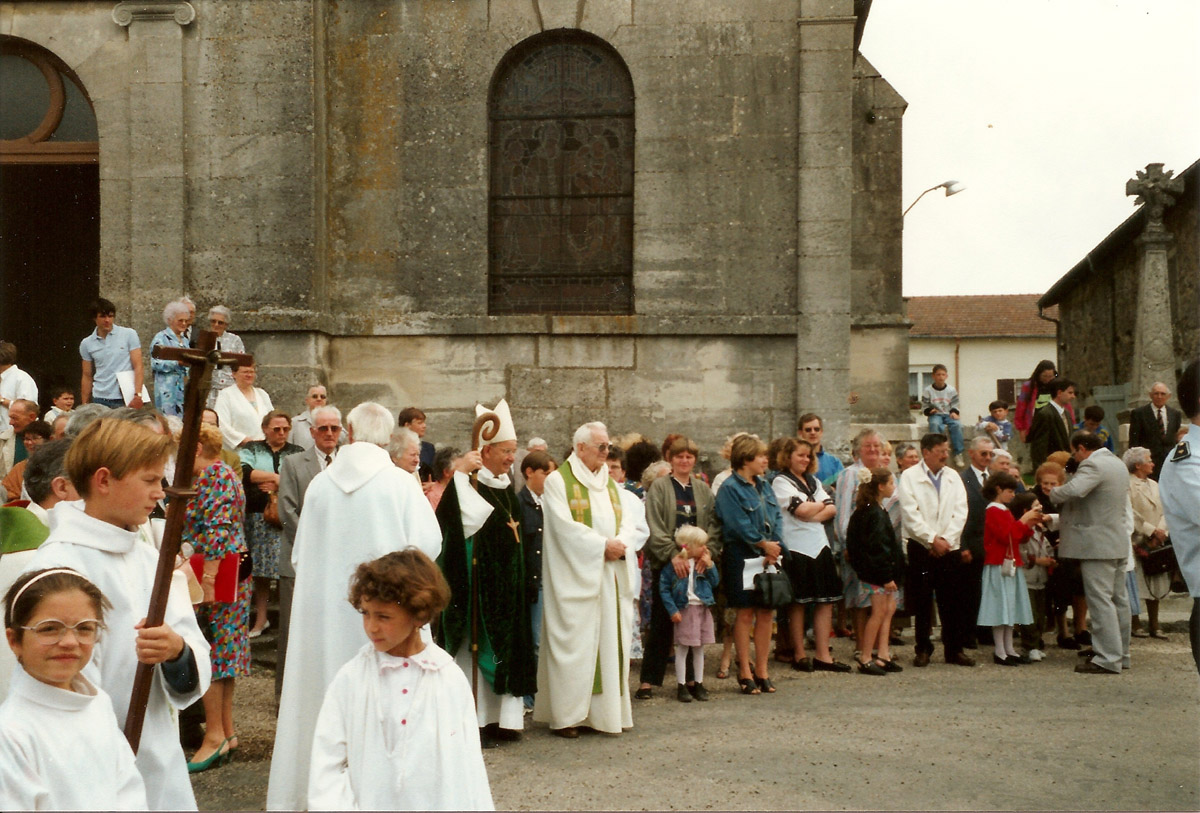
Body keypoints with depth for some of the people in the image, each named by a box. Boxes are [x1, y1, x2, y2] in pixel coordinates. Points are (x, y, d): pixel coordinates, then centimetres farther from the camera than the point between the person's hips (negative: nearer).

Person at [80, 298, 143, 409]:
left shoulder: (129, 334, 1)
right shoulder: (87, 344, 8)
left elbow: (138, 367, -3)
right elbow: (87, 377, 13)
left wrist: (137, 395, -13)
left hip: (126, 399, -2)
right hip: (100, 400, 2)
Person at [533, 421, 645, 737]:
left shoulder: (611, 485, 17)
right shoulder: (558, 480, -2)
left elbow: (632, 523, 8)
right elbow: (565, 527, -13)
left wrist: (620, 543, -12)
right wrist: (602, 545, -16)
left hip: (611, 577, 6)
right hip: (575, 577, -6)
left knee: (610, 641, 5)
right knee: (573, 645, -5)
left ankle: (604, 710, 11)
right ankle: (566, 715, 1)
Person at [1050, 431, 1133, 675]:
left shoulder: (1093, 465, -15)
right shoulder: (1117, 464, 18)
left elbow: (1074, 490, -33)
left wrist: (1053, 494, -15)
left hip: (1097, 544, -10)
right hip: (1119, 543, 10)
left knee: (1100, 600, -9)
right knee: (1119, 599, 13)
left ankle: (1108, 659, -9)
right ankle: (1121, 654, 21)